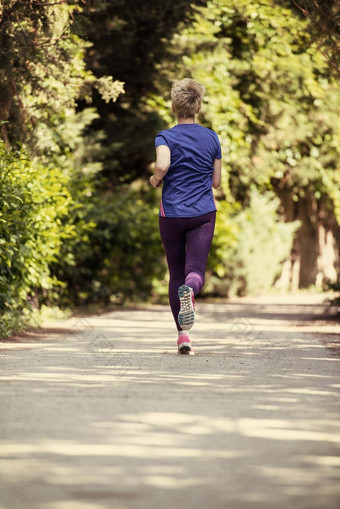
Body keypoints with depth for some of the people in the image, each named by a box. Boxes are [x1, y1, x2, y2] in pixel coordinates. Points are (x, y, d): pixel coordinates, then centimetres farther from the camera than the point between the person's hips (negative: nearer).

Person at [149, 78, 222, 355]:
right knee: (196, 270, -7)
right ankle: (190, 290, -45)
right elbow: (216, 182, 9)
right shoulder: (211, 138, 6)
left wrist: (155, 179, -2)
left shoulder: (165, 137, -3)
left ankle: (183, 335, 7)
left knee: (176, 273, 10)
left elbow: (162, 165, -23)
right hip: (204, 213, 1)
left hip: (171, 213, 0)